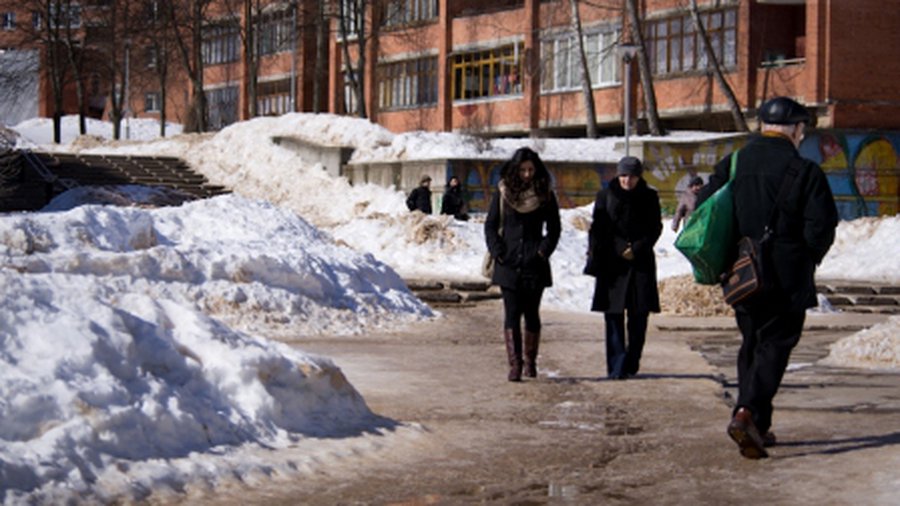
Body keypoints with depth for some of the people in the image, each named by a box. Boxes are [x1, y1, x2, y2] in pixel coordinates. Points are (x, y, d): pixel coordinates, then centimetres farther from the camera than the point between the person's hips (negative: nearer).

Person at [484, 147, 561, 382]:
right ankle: (515, 364, -8)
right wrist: (498, 252, -5)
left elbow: (554, 228, 10)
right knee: (512, 314, -5)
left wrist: (544, 250, -5)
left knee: (531, 313, 5)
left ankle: (530, 361, 19)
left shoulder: (545, 195, 5)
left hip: (534, 264, 0)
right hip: (508, 263, 0)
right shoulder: (503, 193, 4)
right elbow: (490, 225, 8)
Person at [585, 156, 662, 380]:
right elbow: (597, 229, 4)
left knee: (639, 316, 0)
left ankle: (631, 364, 11)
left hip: (641, 262, 1)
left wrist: (637, 249, -7)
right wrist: (594, 258, -5)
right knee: (613, 316, -5)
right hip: (611, 262, -1)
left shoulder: (649, 197, 7)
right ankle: (616, 367, -5)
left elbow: (655, 228, 6)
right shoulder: (605, 195, 5)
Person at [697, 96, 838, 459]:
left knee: (752, 345, 17)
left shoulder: (730, 166, 4)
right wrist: (807, 260, 6)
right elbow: (822, 227, -12)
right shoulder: (805, 172, -9)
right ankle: (747, 413, -20)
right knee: (774, 346, 0)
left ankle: (757, 427, 19)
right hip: (786, 281, -5)